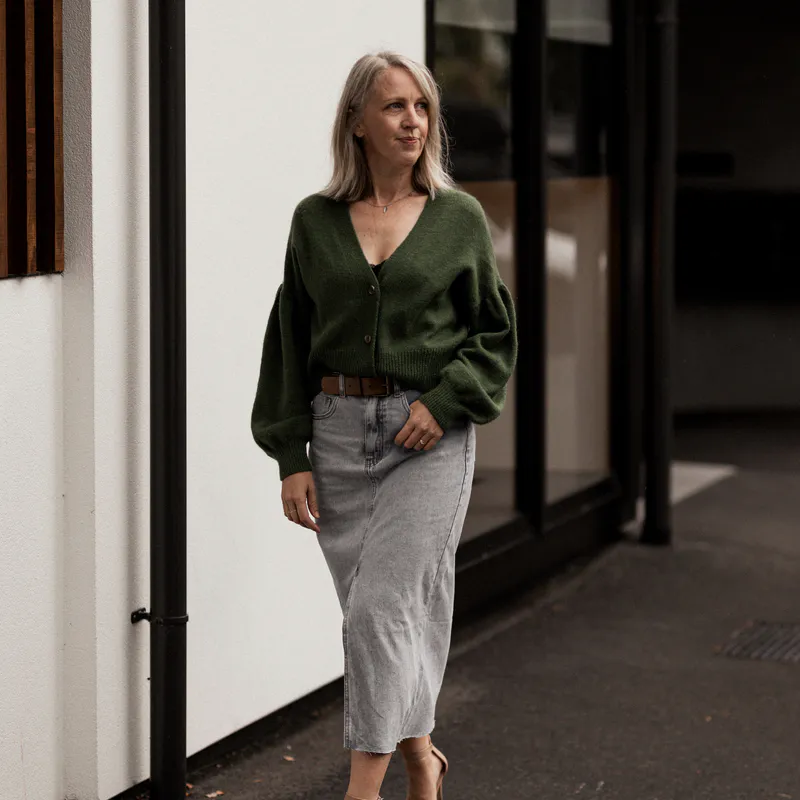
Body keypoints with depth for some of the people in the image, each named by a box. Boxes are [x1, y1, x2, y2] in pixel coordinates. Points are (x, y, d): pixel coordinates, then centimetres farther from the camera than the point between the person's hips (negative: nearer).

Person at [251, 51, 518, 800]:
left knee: (384, 606, -11)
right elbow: (290, 342, 7)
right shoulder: (316, 220, 5)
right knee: (375, 611, 9)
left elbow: (496, 335, 7)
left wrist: (444, 401, -9)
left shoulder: (460, 218, 2)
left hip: (431, 436, -2)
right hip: (339, 430, 2)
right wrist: (291, 458, 1)